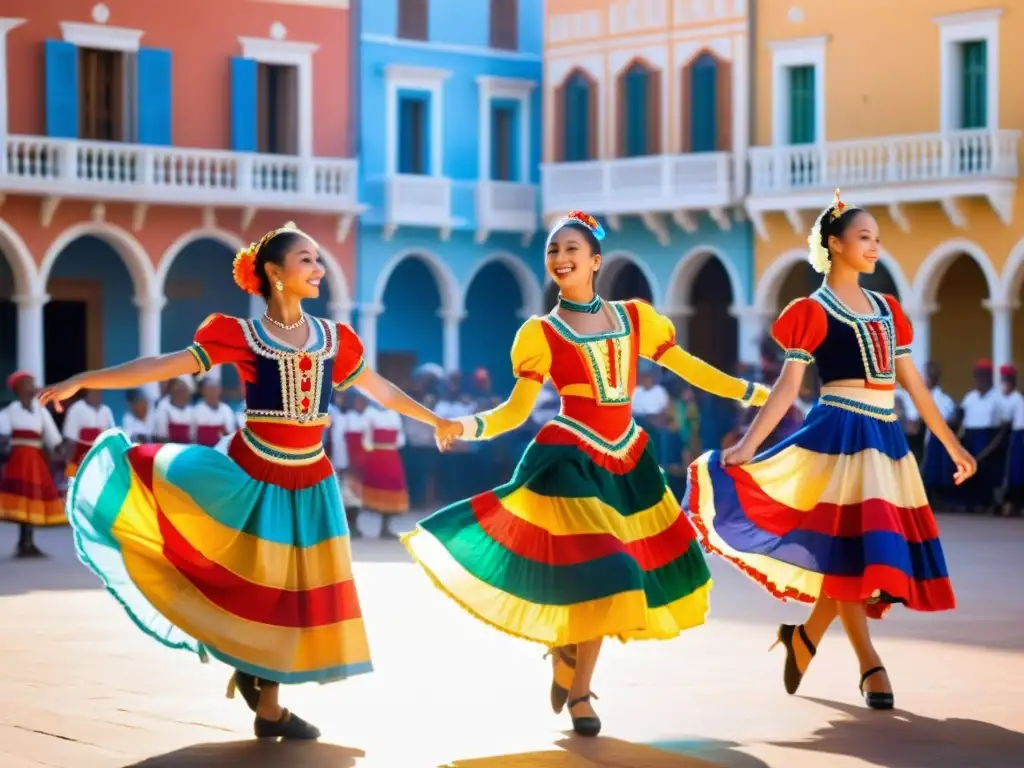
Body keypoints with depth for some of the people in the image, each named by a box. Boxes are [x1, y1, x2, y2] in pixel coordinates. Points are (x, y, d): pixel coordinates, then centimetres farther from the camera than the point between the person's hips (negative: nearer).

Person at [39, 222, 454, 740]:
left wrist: (434, 420, 30)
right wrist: (81, 381, -17)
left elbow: (379, 388, 20)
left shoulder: (335, 339, 5)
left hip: (307, 484, 4)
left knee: (291, 589, 7)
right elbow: (161, 367, -10)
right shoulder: (241, 336, -7)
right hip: (248, 477, -4)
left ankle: (269, 708, 20)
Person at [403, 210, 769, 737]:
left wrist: (756, 394, 13)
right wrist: (467, 426, -21)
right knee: (584, 573, -10)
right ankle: (566, 664, 16)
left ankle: (578, 687, 22)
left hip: (627, 462, 4)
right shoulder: (541, 333, -3)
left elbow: (688, 368, 12)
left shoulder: (635, 317, 6)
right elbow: (517, 409, -4)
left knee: (607, 576, 7)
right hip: (570, 460, -4)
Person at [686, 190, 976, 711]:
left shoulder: (886, 309, 15)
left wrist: (951, 445, 16)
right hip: (841, 433, -7)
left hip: (886, 436, 7)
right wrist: (748, 445, -17)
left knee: (874, 547, 6)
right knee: (849, 547, -8)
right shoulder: (813, 311, -3)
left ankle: (805, 636, 20)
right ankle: (868, 664, 2)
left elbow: (911, 381, 17)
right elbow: (788, 385, -7)